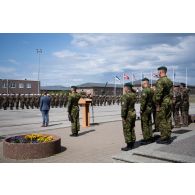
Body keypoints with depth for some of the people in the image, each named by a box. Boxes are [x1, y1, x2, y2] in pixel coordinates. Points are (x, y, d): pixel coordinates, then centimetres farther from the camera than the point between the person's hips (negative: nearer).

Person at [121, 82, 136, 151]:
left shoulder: (125, 96, -18)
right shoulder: (133, 95, 5)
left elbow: (124, 107, -20)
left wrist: (123, 116, -15)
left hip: (128, 115, -8)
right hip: (133, 114, 8)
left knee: (127, 130, 0)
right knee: (132, 129, 16)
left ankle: (129, 145, 4)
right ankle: (132, 144, 24)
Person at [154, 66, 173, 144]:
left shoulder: (160, 81, -13)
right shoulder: (170, 81, 13)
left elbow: (158, 94, -19)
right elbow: (171, 93, 16)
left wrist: (157, 105, -15)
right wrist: (170, 102, 20)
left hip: (162, 103, -8)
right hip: (169, 103, 8)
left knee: (161, 121, -1)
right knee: (168, 120, 12)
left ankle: (164, 138, 2)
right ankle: (168, 137, 18)